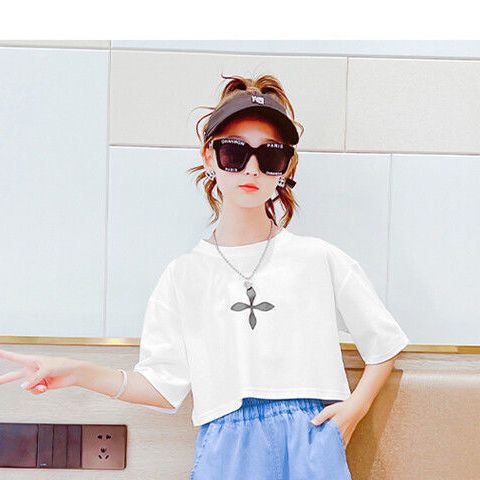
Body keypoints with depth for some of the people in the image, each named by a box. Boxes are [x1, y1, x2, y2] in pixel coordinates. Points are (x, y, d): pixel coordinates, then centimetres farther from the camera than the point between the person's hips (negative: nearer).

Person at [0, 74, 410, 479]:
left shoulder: (320, 259, 5)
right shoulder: (185, 274, 7)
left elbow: (386, 343, 13)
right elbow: (164, 385, 3)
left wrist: (355, 408, -1)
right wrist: (79, 373, -7)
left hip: (312, 440, 0)